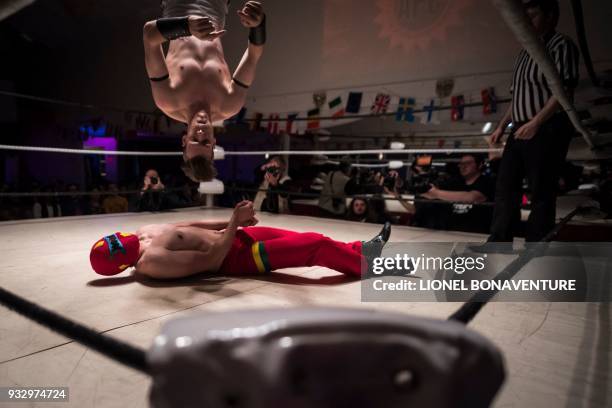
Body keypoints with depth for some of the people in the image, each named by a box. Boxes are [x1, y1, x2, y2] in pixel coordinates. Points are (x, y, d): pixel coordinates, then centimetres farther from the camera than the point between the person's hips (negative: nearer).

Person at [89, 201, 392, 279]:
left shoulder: (145, 232, 4)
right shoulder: (154, 261, -23)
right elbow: (211, 259, -24)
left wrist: (230, 222, 10)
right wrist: (235, 221, -22)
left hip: (230, 236, 9)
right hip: (235, 257, -9)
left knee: (303, 238, 11)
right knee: (316, 245, -9)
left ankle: (358, 249, 25)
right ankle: (366, 262, 11)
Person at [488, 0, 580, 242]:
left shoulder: (561, 46, -2)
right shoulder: (525, 53, 21)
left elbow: (564, 92, -14)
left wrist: (535, 123, -21)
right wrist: (502, 126, 14)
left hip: (547, 130, -8)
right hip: (521, 131, 8)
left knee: (541, 192, -5)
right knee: (506, 186, 5)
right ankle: (498, 244, 10)